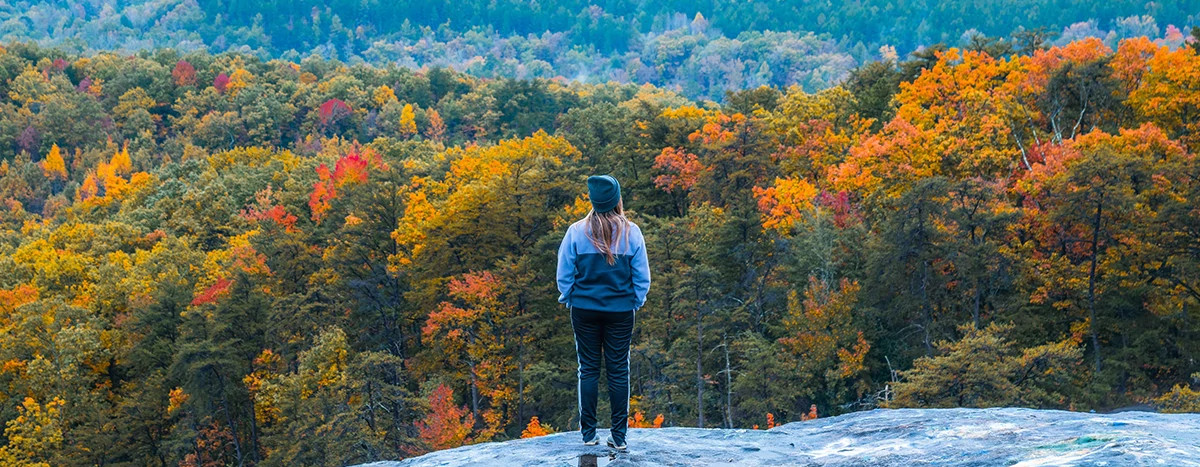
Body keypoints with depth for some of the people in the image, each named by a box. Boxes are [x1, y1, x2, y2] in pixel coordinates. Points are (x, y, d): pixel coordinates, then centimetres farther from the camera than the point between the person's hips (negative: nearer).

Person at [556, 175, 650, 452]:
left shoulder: (576, 232, -7)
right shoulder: (632, 233, -5)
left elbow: (564, 275, -2)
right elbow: (642, 277, 0)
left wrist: (568, 300, 13)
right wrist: (636, 302, 13)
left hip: (584, 309, 0)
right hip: (621, 312, 0)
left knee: (588, 369, 8)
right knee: (619, 371, 6)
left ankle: (588, 433, 10)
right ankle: (619, 436, 8)